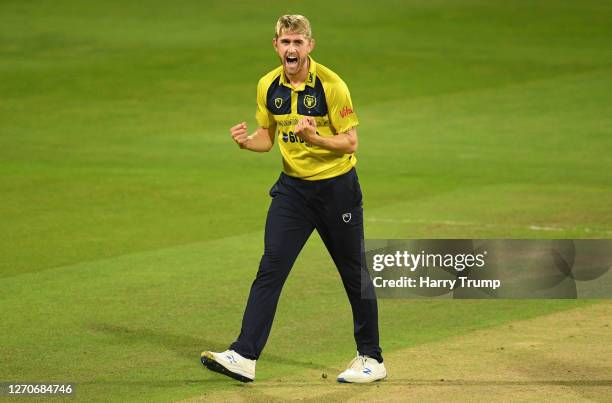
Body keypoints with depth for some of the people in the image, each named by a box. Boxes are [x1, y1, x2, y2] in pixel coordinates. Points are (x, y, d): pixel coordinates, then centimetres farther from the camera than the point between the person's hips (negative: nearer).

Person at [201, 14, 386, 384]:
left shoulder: (330, 85, -16)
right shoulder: (268, 86, 1)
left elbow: (350, 142, -15)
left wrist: (316, 138, -32)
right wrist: (247, 142, -11)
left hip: (337, 187, -4)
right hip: (292, 187, 4)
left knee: (355, 275, 6)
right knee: (270, 270, -7)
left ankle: (372, 359, 19)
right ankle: (244, 357, -11)